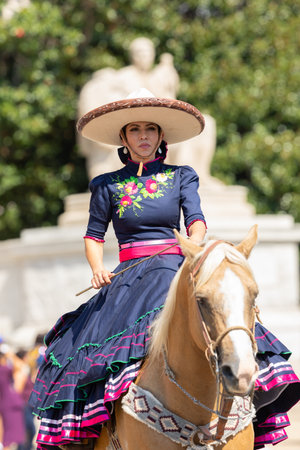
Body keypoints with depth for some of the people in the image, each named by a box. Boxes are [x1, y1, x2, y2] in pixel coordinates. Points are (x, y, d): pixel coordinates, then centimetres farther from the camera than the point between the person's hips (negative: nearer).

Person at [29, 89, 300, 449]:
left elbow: (196, 222, 3)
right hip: (128, 275, 0)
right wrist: (98, 270, -3)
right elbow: (94, 235, 16)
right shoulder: (108, 185, 13)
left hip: (175, 267, 0)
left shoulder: (181, 177, 13)